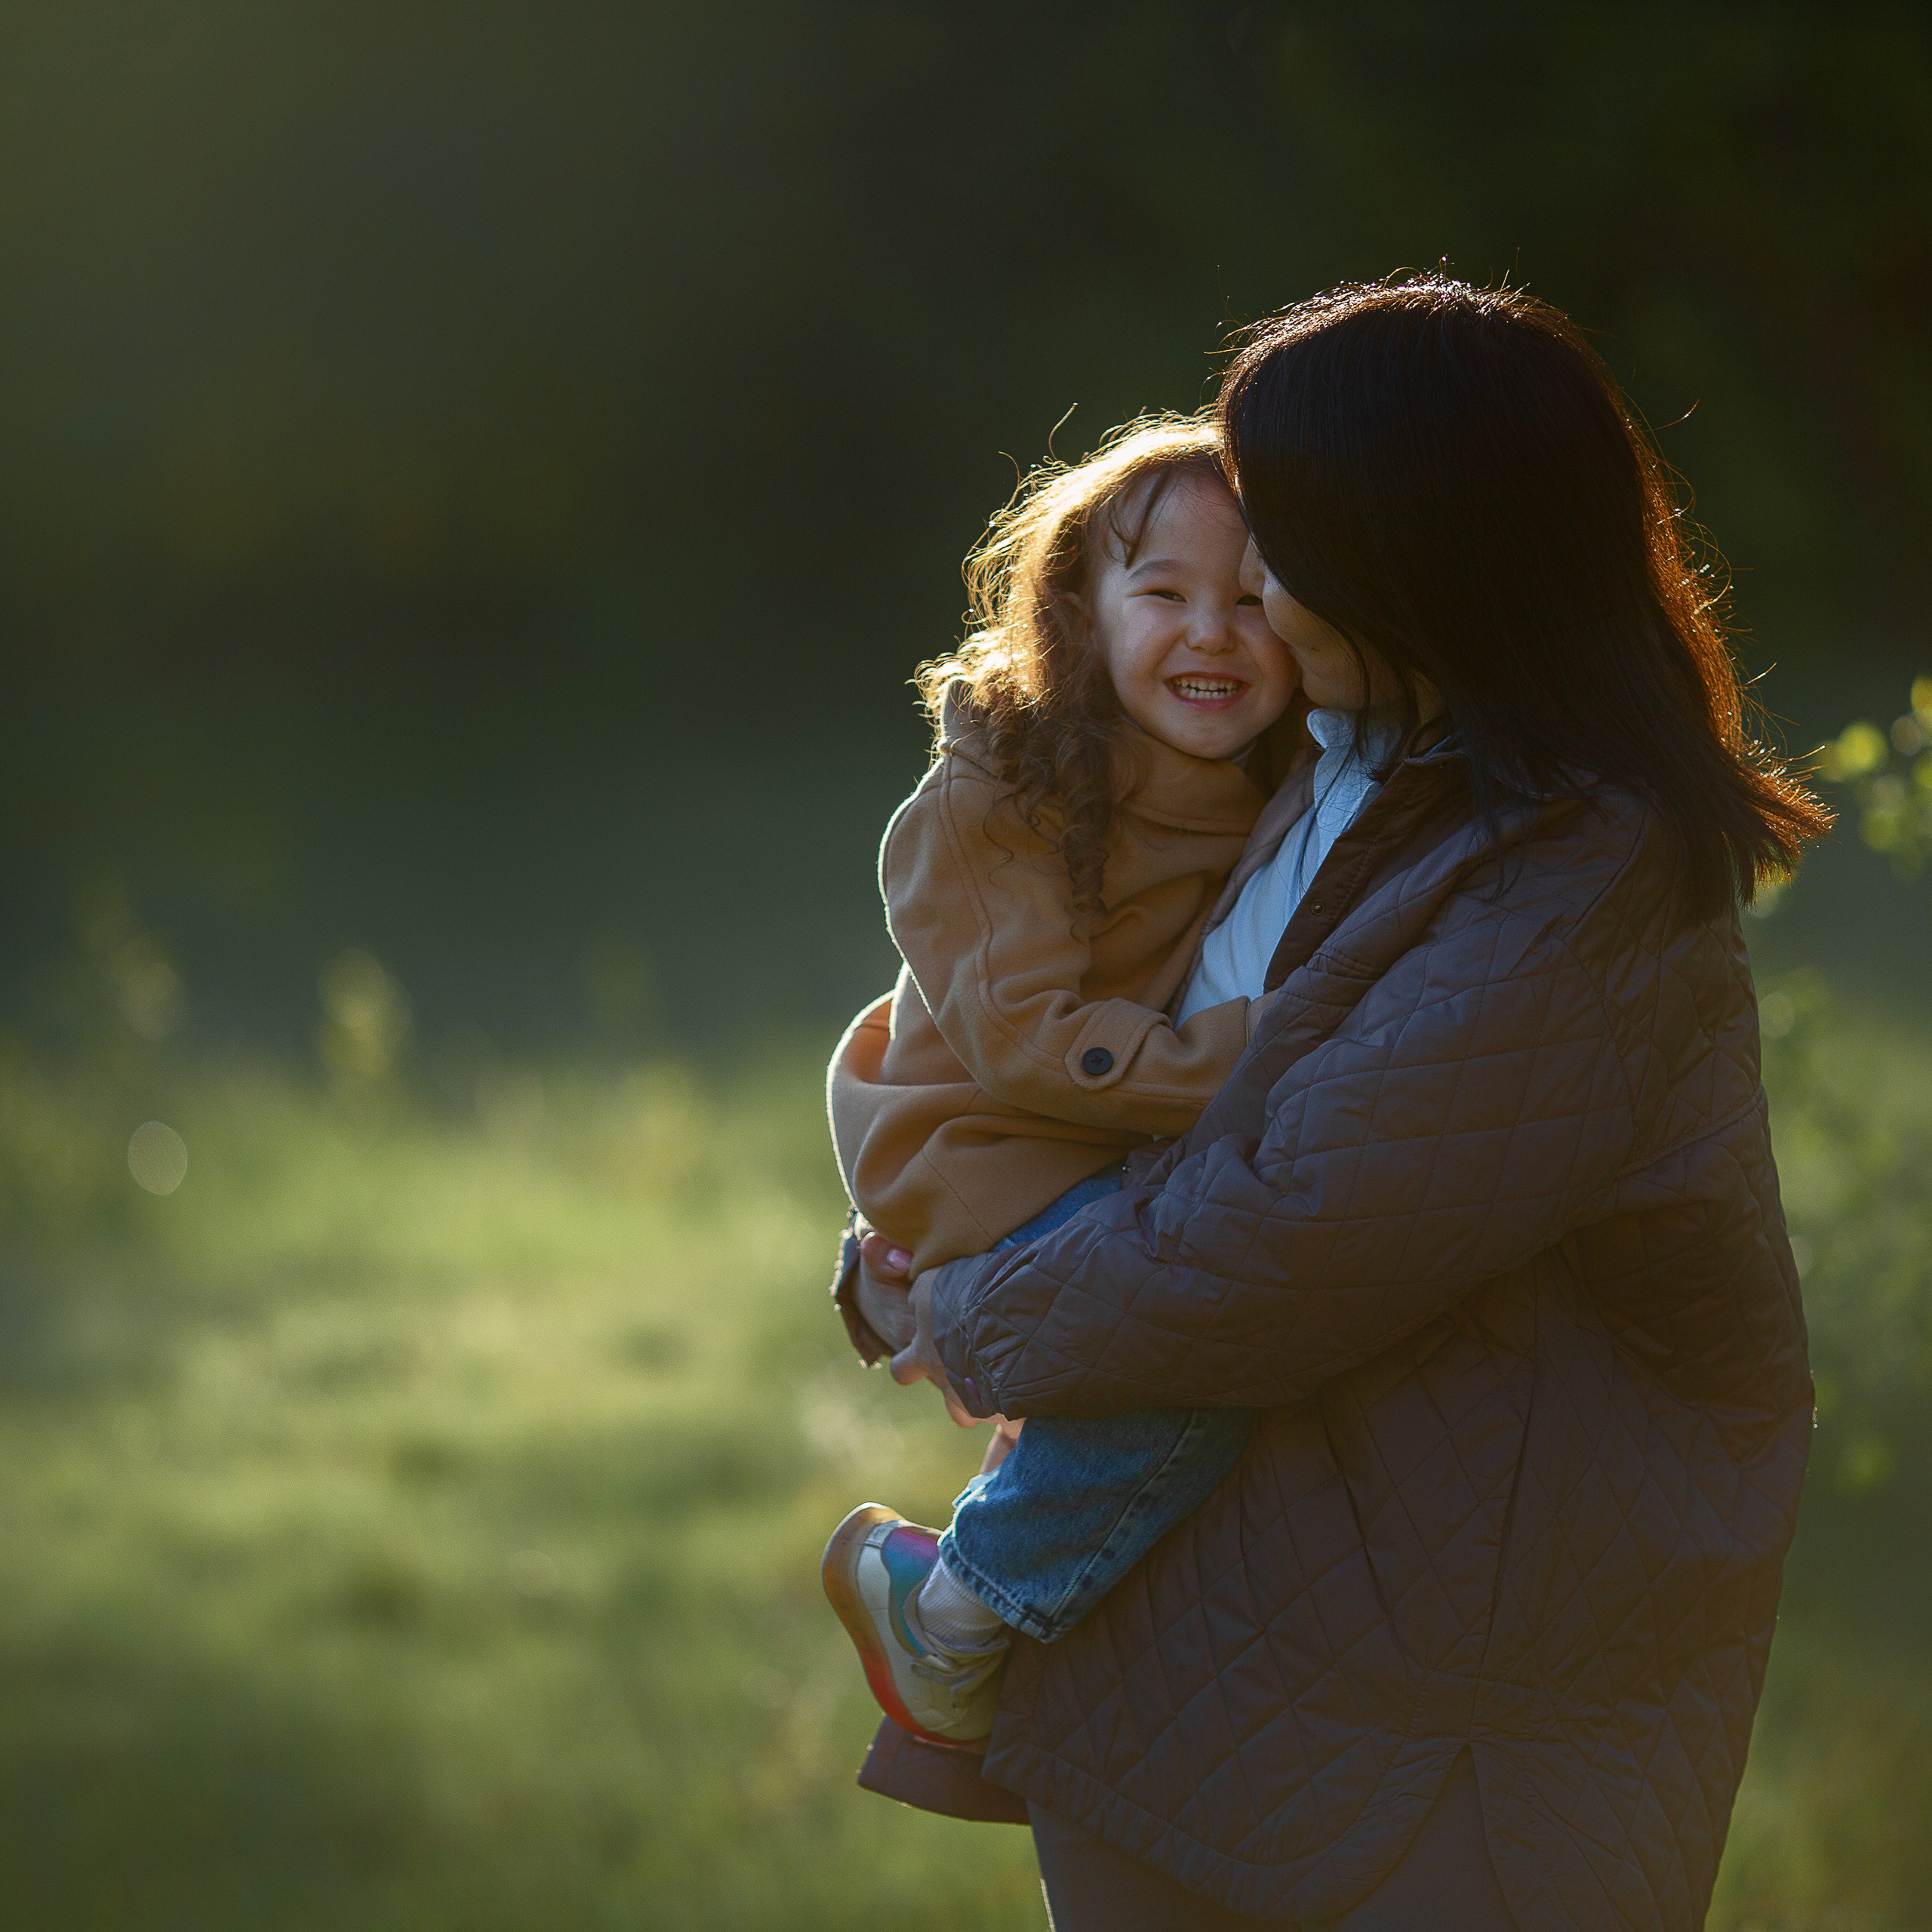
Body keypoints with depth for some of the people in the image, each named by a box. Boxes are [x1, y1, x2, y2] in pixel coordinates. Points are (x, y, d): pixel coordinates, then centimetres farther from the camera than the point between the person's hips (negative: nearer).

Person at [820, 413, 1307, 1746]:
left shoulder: (1283, 801, 3)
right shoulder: (998, 800, -16)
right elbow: (1026, 1039, -22)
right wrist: (1244, 1055, -28)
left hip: (1162, 1155, 8)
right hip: (985, 1154, -8)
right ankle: (950, 1610, -9)